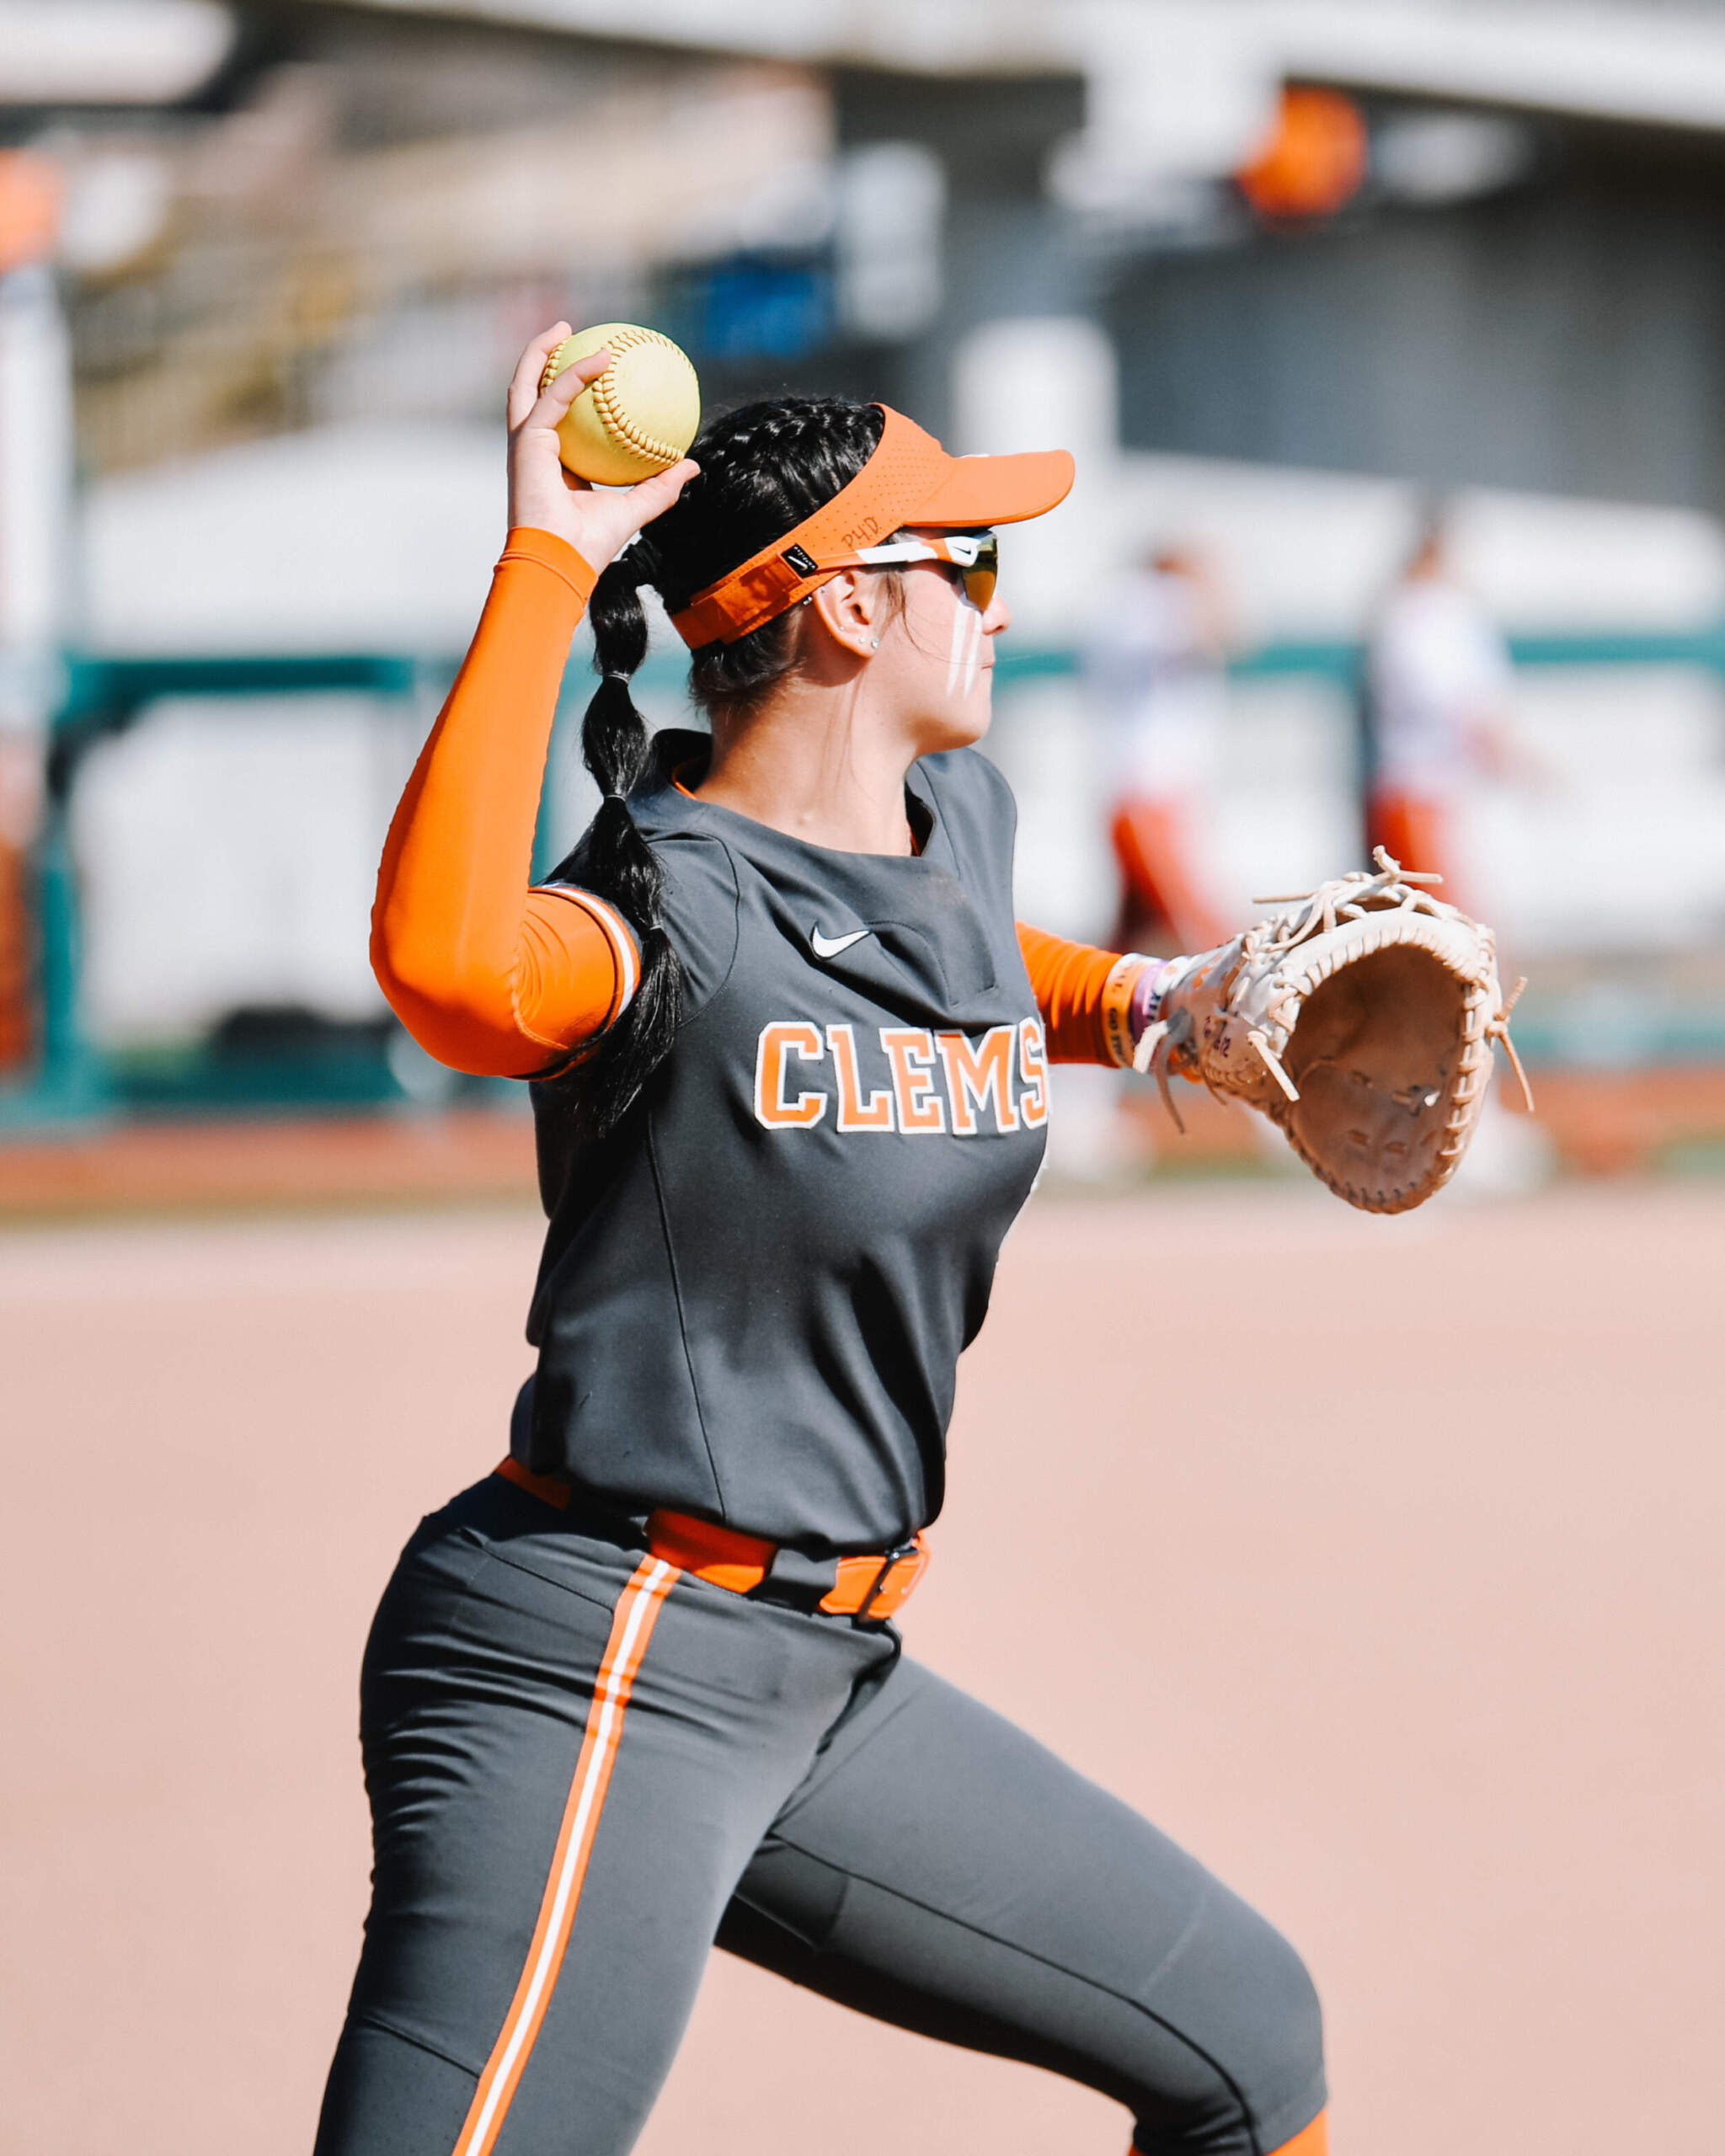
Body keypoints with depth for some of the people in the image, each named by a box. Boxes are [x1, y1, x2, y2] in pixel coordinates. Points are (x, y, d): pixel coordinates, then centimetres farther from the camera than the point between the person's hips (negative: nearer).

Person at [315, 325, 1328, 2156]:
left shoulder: (962, 816, 9)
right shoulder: (672, 907, -17)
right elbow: (449, 968, -41)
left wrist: (1123, 1002, 18)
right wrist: (545, 564, -34)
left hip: (830, 1681, 9)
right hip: (594, 1670, -9)